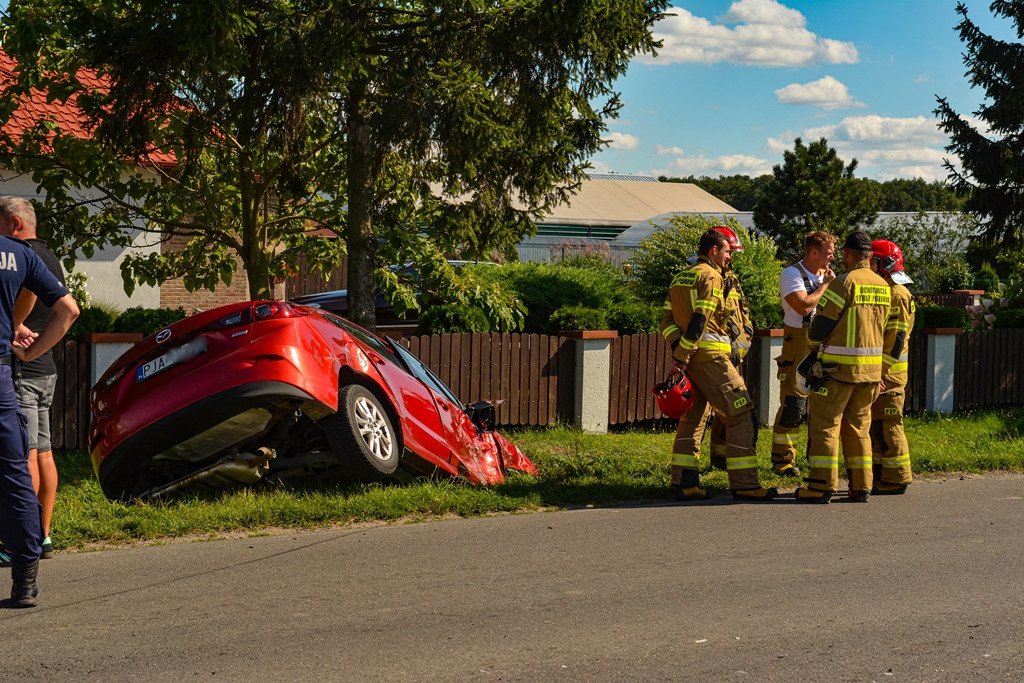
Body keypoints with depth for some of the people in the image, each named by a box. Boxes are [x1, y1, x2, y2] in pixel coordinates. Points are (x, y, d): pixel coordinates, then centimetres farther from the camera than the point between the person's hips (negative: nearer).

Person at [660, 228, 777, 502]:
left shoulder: (679, 278, 19)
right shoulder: (710, 276, -7)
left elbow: (667, 319, 11)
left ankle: (684, 483, 11)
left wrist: (677, 347, -3)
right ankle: (744, 484, -10)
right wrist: (682, 355, -17)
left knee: (692, 417, 14)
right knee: (739, 416, -6)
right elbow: (700, 320, -17)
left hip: (689, 357, 9)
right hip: (710, 355, -9)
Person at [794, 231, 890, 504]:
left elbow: (821, 326, -11)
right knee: (858, 427, 15)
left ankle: (822, 486, -3)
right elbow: (879, 328, 15)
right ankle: (861, 487, 14)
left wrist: (814, 347, 9)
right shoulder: (883, 287, 9)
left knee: (824, 425, 0)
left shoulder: (844, 283, -12)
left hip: (838, 368, -7)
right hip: (871, 368, 7)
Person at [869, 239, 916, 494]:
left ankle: (896, 479, -1)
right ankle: (879, 474, 19)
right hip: (875, 371, 10)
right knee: (873, 424, 12)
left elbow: (897, 338, -19)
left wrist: (882, 372, -23)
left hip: (888, 373, -10)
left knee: (887, 425, -6)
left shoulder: (898, 294, -13)